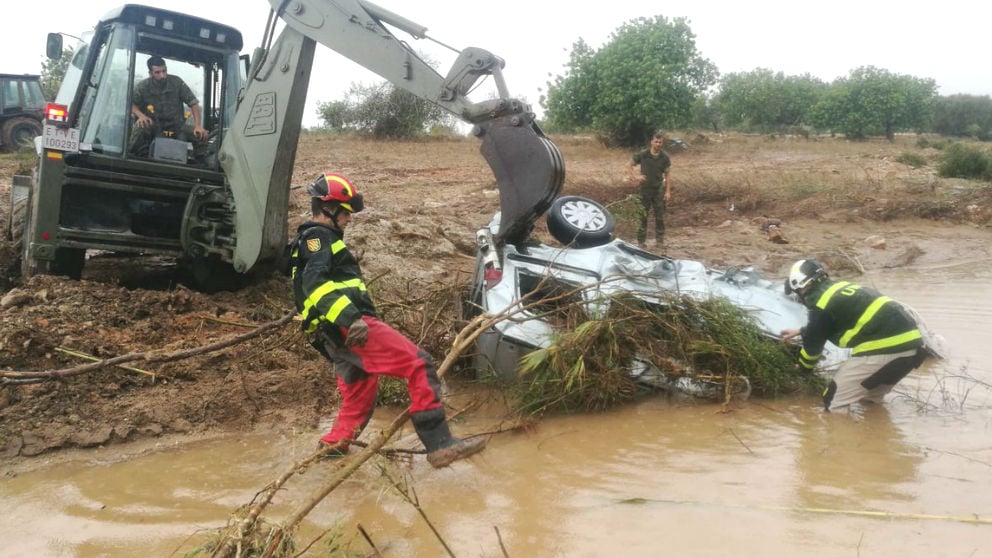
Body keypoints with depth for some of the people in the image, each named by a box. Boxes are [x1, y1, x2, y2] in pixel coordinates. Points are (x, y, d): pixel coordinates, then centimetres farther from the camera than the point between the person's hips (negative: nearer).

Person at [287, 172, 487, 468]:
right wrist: (352, 318, -29)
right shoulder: (317, 237, -3)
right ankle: (439, 444, -20)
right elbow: (315, 284, -20)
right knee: (419, 365, -15)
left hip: (337, 337, 11)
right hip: (351, 328, -11)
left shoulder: (311, 241, 29)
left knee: (359, 396, 23)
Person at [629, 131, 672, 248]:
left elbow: (667, 175, -1)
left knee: (660, 217, 7)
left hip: (659, 190, 1)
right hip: (644, 189, -1)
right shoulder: (642, 154, -10)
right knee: (642, 216, 5)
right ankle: (641, 241, 15)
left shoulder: (665, 157, -6)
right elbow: (631, 165, 3)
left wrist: (668, 192, -5)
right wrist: (635, 177, -14)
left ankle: (659, 240, 20)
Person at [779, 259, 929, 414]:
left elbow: (813, 343, 7)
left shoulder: (821, 303, -6)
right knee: (870, 401, 27)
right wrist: (800, 331, 53)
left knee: (837, 405, -4)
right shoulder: (839, 289, 21)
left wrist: (803, 367, 26)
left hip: (884, 347, -10)